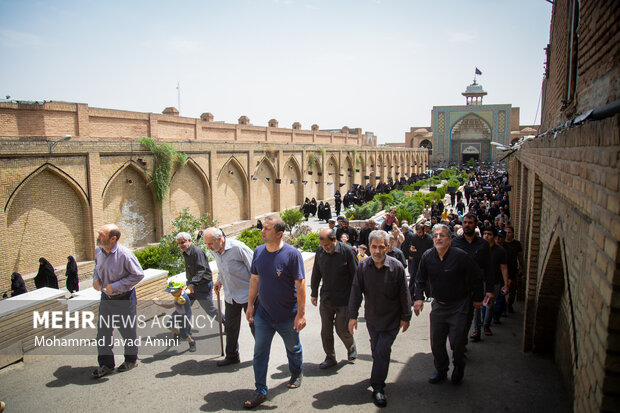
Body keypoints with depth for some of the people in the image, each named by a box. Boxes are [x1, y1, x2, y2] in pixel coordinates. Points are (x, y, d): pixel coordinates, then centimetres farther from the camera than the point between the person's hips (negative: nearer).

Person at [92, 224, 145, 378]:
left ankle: (131, 359, 33)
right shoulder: (99, 251, -4)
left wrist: (116, 286, -21)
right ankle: (106, 363, 28)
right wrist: (95, 278, -4)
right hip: (106, 297, 6)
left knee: (128, 331, 11)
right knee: (103, 331, 11)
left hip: (124, 298, -6)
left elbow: (139, 275, -18)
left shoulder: (124, 254, -25)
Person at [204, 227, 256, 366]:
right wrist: (220, 281, 4)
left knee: (255, 326, 7)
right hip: (230, 296, 7)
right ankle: (232, 356, 31)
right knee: (230, 327, 14)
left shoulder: (238, 248, -23)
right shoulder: (215, 251, 2)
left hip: (247, 295, -7)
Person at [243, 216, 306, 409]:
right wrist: (250, 304, 7)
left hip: (288, 315, -3)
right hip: (263, 314, 4)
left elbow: (300, 285, -17)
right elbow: (254, 279, 7)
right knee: (260, 353, 6)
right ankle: (260, 391, 20)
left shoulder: (292, 254, -19)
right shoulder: (258, 251, -3)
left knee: (293, 349, 19)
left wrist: (301, 313, -17)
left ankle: (296, 374, 47)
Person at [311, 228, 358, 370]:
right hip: (326, 299, 4)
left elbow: (355, 276, -8)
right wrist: (314, 293, 14)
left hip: (344, 299, -4)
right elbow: (316, 274, 10)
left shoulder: (347, 251, -14)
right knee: (325, 331, 6)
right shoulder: (320, 251, -3)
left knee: (342, 329, 2)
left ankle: (351, 348, 33)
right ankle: (330, 358, 24)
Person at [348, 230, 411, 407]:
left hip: (391, 319, -3)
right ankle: (379, 377, 42)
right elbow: (356, 292, -6)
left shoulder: (396, 266, -15)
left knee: (382, 351, -6)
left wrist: (406, 317, -2)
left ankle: (378, 388, 7)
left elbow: (404, 293, -6)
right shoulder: (363, 266, -10)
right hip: (372, 317, 3)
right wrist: (352, 316, -8)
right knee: (375, 349, 17)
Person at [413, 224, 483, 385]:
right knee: (436, 341, 8)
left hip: (459, 306, -4)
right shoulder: (427, 256, -5)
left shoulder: (461, 256, -16)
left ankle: (458, 367, 29)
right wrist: (418, 297, -5)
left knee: (457, 341, -2)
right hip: (438, 305, 4)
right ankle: (441, 370, 30)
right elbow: (420, 280, 7)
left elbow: (476, 279, -4)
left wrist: (477, 299, 2)